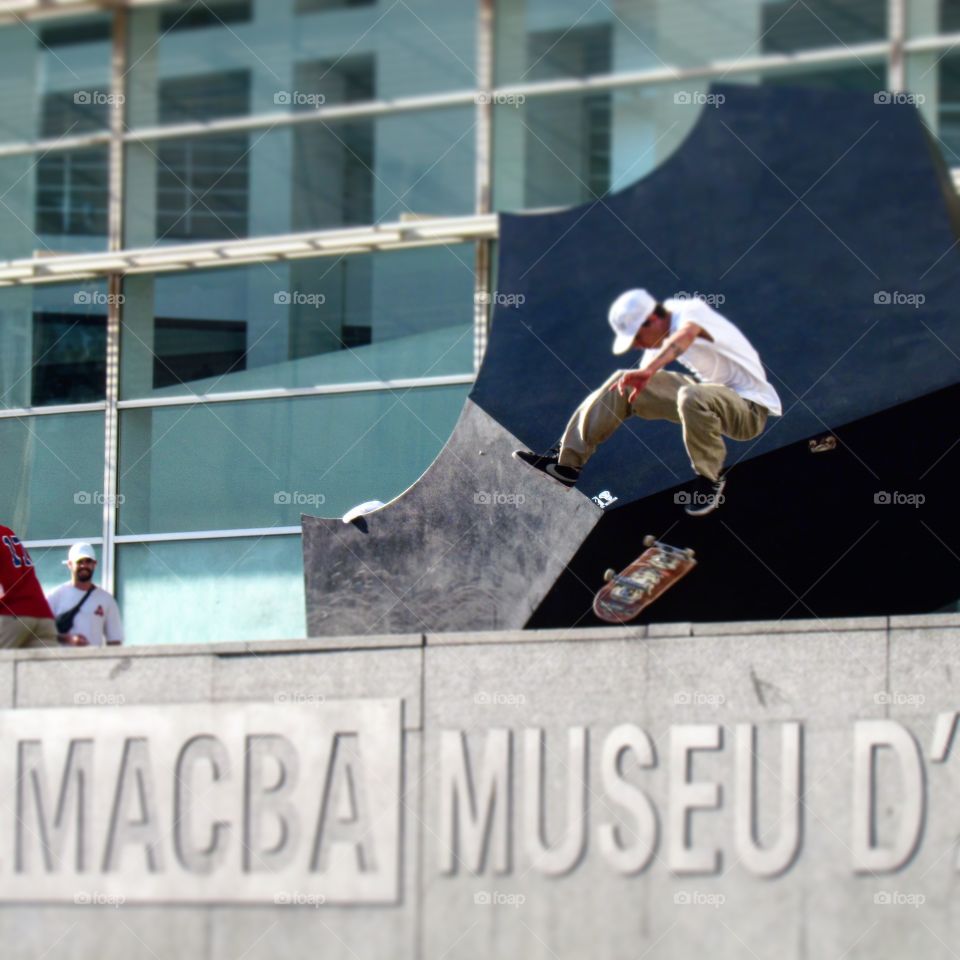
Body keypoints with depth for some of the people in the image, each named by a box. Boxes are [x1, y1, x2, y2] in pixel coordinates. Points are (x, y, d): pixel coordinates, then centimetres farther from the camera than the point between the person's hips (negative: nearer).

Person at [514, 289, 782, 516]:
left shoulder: (694, 311, -22)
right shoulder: (659, 337, 4)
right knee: (623, 385, 1)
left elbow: (685, 336, -46)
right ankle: (566, 461, 2)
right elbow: (640, 385, 18)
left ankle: (711, 477, -17)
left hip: (751, 407, -9)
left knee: (692, 398, -41)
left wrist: (647, 371, -60)